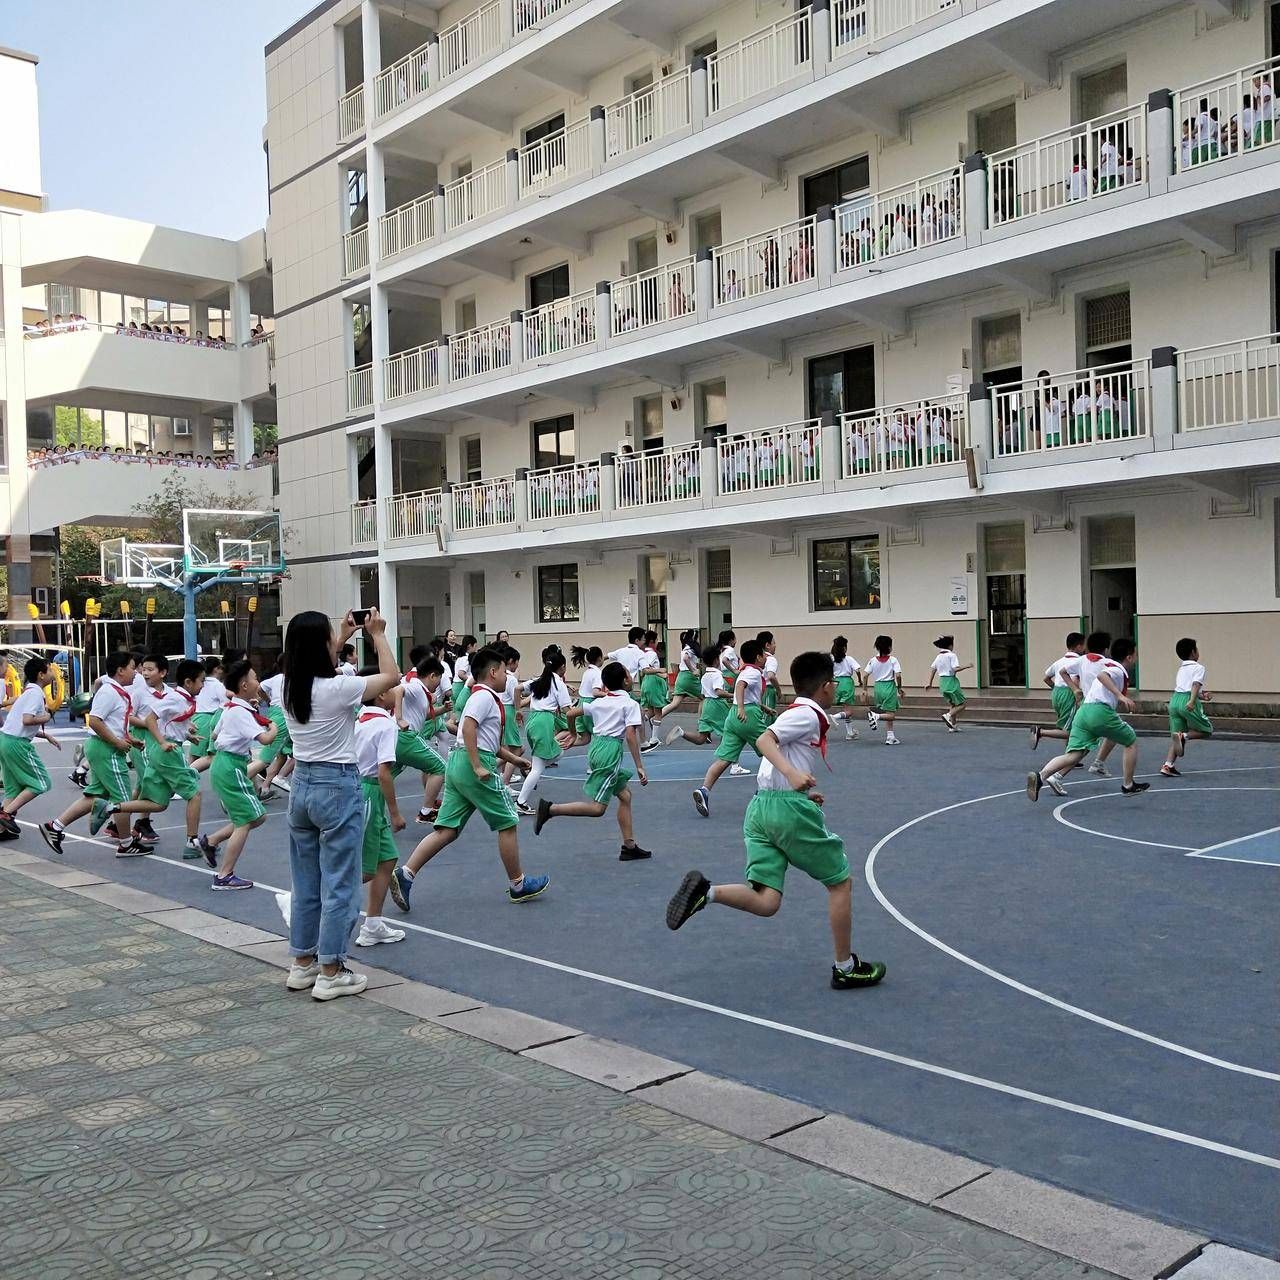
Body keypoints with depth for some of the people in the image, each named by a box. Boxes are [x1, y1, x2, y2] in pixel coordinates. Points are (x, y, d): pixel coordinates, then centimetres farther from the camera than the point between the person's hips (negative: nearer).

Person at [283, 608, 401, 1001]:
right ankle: (330, 974, 7)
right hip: (337, 788, -7)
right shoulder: (338, 688, -18)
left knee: (305, 881, 16)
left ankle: (302, 964, 25)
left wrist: (342, 638, 28)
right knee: (339, 884, 2)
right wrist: (378, 636, 6)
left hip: (301, 785, 7)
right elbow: (392, 677, -5)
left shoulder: (289, 688, 2)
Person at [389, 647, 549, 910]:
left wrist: (514, 759, 27)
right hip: (475, 763, -10)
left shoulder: (483, 696, 22)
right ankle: (518, 885, 15)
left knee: (447, 830, 5)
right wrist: (478, 767, -24)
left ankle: (405, 873, -6)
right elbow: (468, 728, -23)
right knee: (508, 823, 4)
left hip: (458, 764, 10)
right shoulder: (485, 696, -9)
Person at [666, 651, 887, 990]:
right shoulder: (808, 715, -6)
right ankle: (845, 968, 19)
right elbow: (764, 740, -21)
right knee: (840, 882, 11)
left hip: (760, 807, 8)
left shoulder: (798, 713, 21)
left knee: (766, 902, 0)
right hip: (790, 808, -8)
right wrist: (792, 774, -34)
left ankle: (706, 891, -22)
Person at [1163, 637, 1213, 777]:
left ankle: (1168, 765, -4)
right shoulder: (1198, 667, 3)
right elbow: (1196, 684, -14)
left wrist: (1201, 697, 39)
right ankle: (1184, 736, -17)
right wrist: (1192, 701, -26)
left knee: (1175, 736, 9)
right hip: (1187, 702, -7)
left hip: (1174, 699, 7)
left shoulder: (1181, 669, 25)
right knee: (1207, 730, 8)